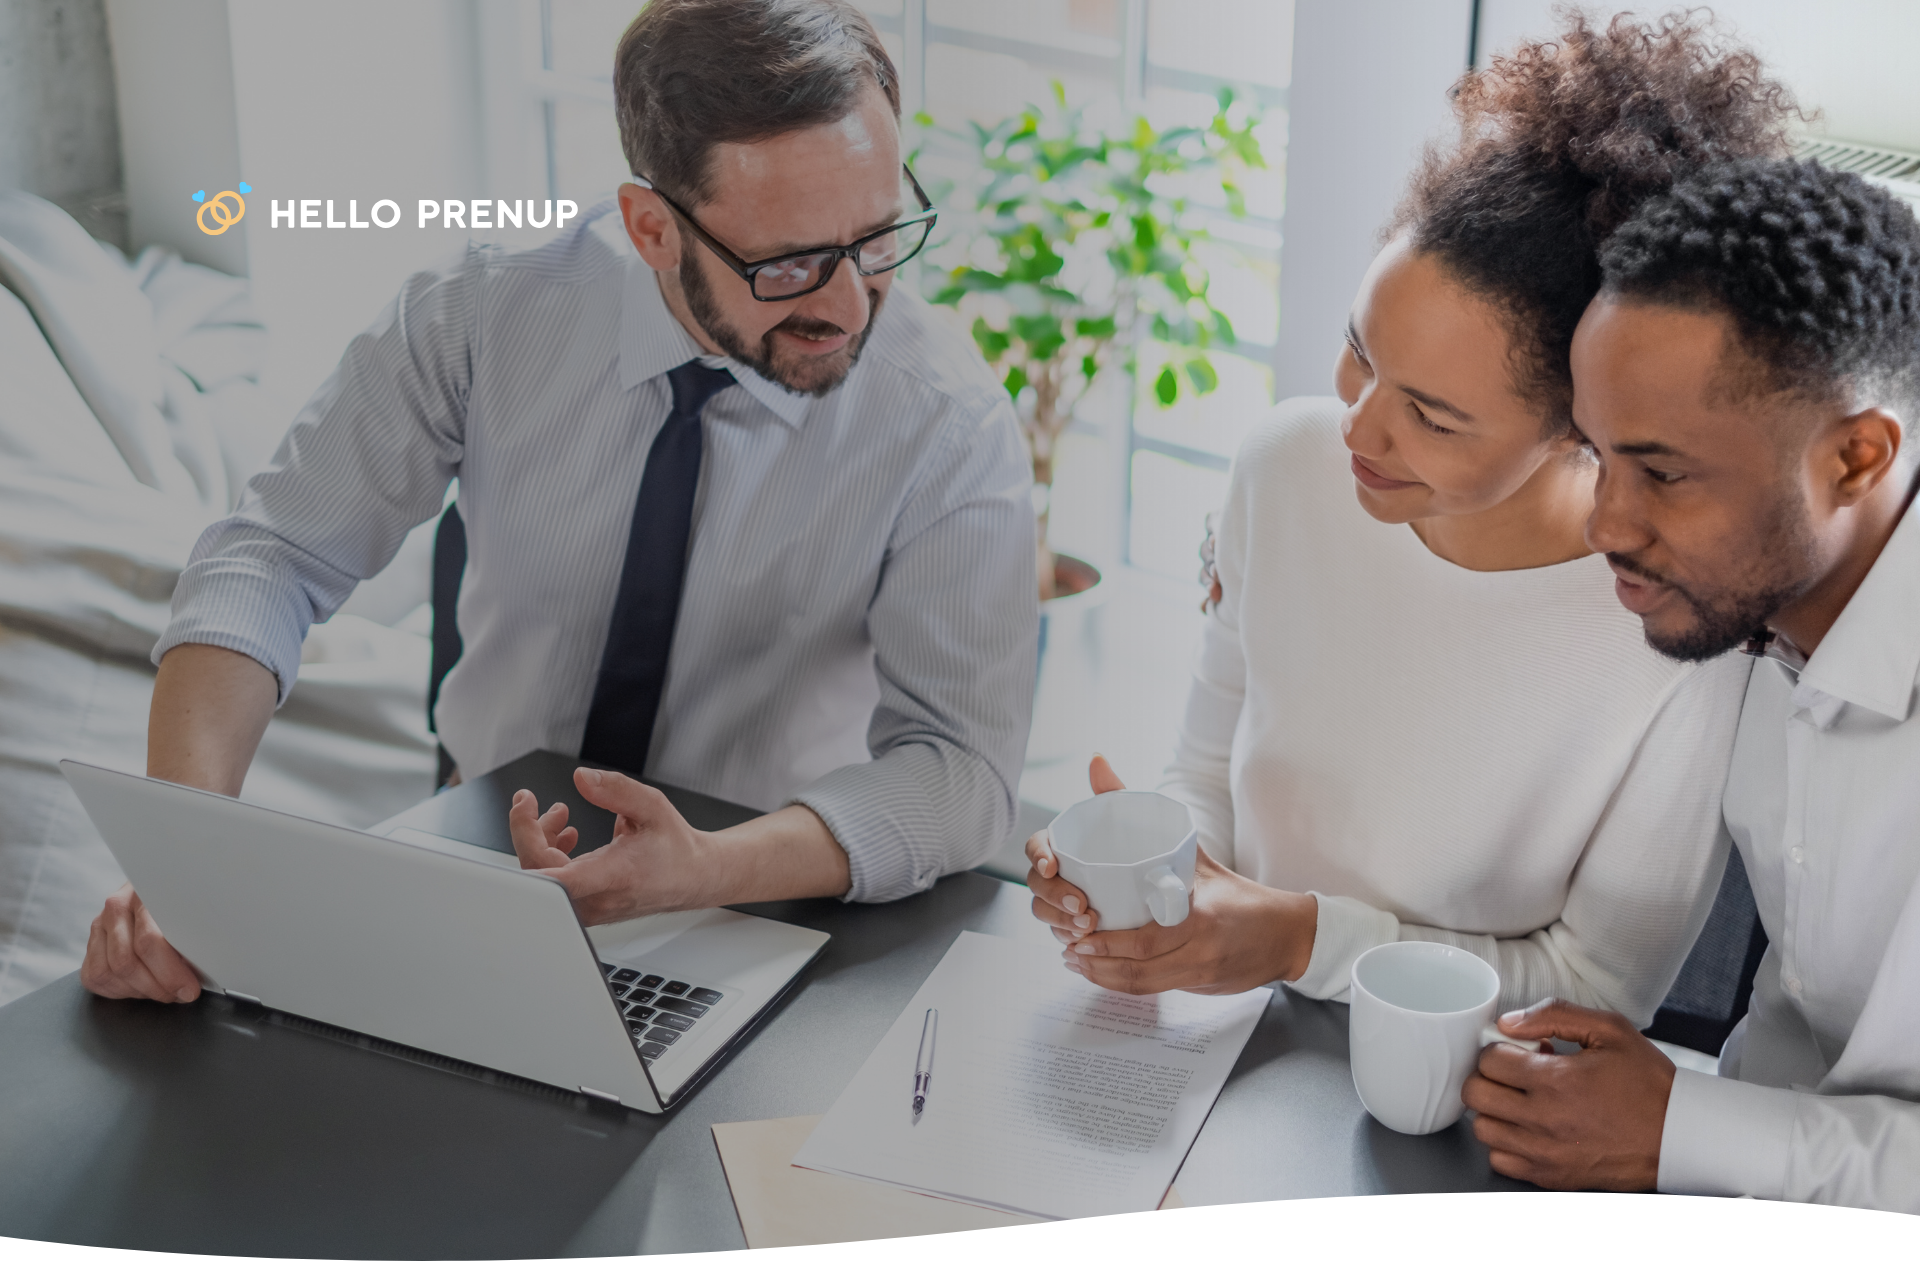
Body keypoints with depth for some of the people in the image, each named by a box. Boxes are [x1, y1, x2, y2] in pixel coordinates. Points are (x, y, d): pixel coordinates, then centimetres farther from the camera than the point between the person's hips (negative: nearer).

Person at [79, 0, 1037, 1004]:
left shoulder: (949, 426, -16)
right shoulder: (486, 315, -11)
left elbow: (958, 767, -19)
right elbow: (274, 557, -10)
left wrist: (704, 870, -38)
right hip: (481, 853, 3)